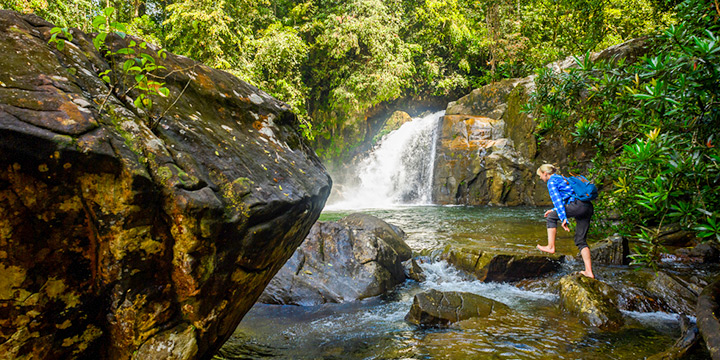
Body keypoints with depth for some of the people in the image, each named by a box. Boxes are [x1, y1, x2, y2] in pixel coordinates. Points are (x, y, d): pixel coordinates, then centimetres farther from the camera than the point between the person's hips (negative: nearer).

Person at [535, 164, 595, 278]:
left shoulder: (551, 182, 2)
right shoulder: (562, 178, 30)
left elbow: (557, 200, -8)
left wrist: (563, 219, -13)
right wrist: (554, 210, 39)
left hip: (578, 206, -9)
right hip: (589, 208, 9)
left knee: (551, 217, 11)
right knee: (580, 241, 10)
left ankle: (551, 247, 11)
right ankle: (589, 271, 4)